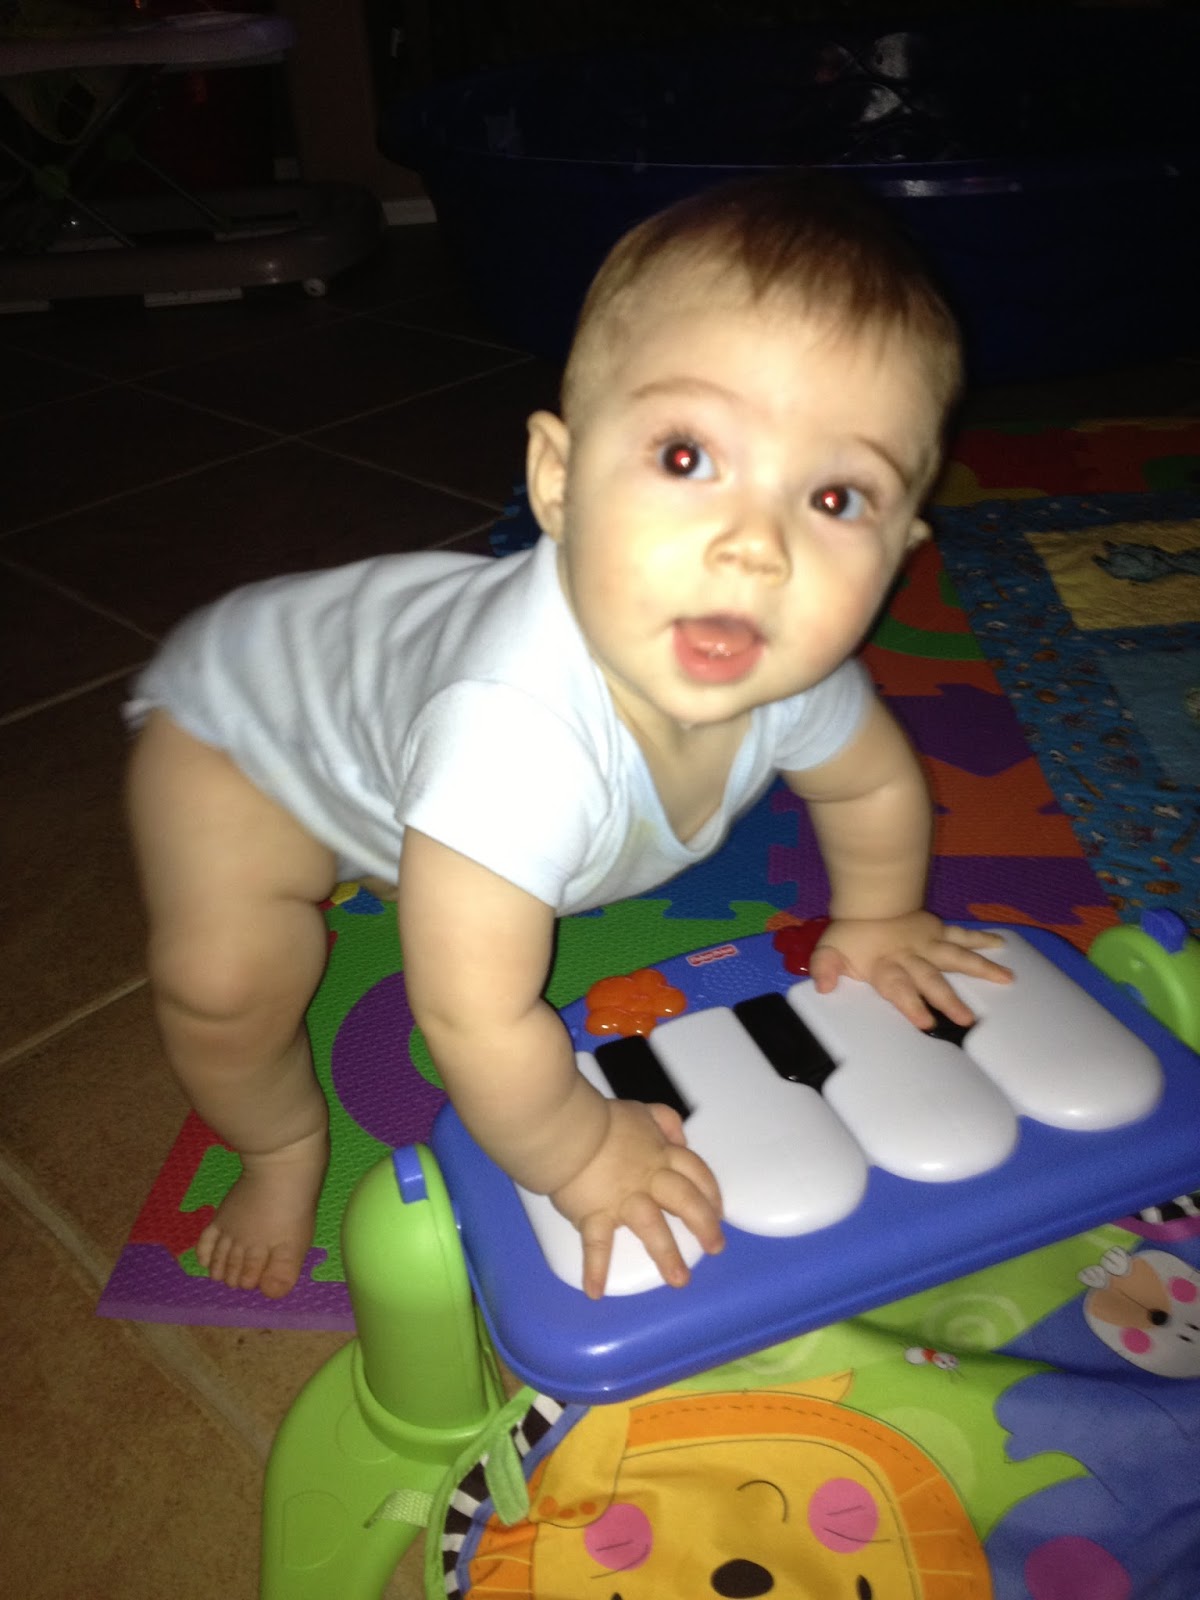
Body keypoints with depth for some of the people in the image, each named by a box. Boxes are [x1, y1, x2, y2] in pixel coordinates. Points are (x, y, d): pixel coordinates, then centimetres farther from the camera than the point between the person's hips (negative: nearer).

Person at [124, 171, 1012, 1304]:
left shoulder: (786, 664, -27)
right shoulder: (516, 731, -49)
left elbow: (876, 783, -2)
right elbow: (475, 1020, -39)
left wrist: (874, 924, 9)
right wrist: (577, 1155, -23)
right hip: (246, 718, -5)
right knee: (222, 980, -18)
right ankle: (283, 1145, 16)